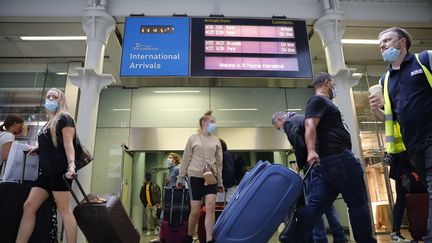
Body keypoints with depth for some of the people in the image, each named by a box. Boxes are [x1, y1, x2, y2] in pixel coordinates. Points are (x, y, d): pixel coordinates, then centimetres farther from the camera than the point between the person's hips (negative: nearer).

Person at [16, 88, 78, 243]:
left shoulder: (64, 118, -2)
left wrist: (71, 165, -26)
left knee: (64, 210, -9)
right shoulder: (48, 123, 22)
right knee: (29, 206, 5)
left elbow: (68, 143, -14)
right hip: (47, 172, 9)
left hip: (60, 171, -9)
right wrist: (38, 149, 18)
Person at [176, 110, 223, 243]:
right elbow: (186, 159, 5)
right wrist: (181, 177, 5)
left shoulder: (216, 141, 11)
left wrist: (220, 181, 10)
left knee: (210, 207, -15)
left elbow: (219, 163, 13)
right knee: (195, 211, -1)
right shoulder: (193, 138, 4)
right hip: (195, 177, -2)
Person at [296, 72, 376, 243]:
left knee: (316, 203, 4)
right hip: (338, 157, -10)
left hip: (328, 160, 10)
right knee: (358, 202, 0)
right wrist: (311, 150, -34)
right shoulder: (318, 100, -4)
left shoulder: (322, 102, 27)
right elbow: (310, 125, -20)